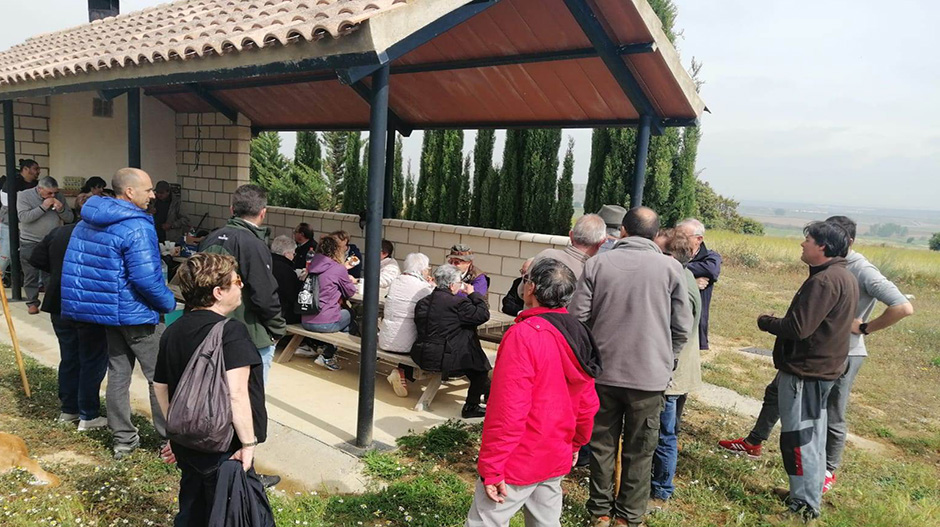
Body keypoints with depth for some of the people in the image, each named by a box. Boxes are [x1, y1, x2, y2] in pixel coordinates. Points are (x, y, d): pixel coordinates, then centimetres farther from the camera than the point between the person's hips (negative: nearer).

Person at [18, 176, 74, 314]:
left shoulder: (59, 197, 3)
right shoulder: (24, 196, -5)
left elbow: (70, 218, 4)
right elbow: (23, 217, -18)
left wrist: (61, 209, -16)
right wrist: (43, 207, -23)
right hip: (30, 243, -2)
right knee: (31, 275, 5)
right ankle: (32, 302, 15)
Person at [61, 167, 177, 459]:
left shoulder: (88, 221, 7)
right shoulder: (137, 228, -22)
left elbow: (77, 265, 14)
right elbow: (146, 278, -26)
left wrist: (101, 297, 20)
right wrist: (169, 303, -11)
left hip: (109, 311, 8)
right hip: (137, 314, -8)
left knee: (118, 374, 15)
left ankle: (123, 439, 25)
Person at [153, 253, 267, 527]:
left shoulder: (173, 331, 3)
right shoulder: (231, 332, -22)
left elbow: (160, 386, 12)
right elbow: (236, 395, -29)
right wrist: (249, 443, -21)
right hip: (225, 452, -7)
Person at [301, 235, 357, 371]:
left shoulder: (312, 266, 7)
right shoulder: (339, 269, -10)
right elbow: (350, 293, 5)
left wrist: (346, 279, 26)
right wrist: (351, 281, 25)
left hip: (306, 321, 6)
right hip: (324, 323, -6)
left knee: (341, 310, 27)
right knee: (350, 314, 22)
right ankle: (327, 356, 17)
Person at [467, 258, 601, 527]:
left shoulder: (523, 334, -22)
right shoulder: (578, 335, 2)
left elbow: (507, 410, -24)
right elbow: (588, 403, 9)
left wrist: (491, 468, -17)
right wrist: (575, 444, 23)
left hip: (518, 463, -8)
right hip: (557, 459, 8)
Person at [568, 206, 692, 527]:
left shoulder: (597, 264, -6)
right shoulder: (670, 268, -6)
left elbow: (578, 317, -5)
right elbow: (682, 326, -1)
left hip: (603, 371, 1)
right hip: (649, 375, -1)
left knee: (602, 444, 15)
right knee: (639, 450, 14)